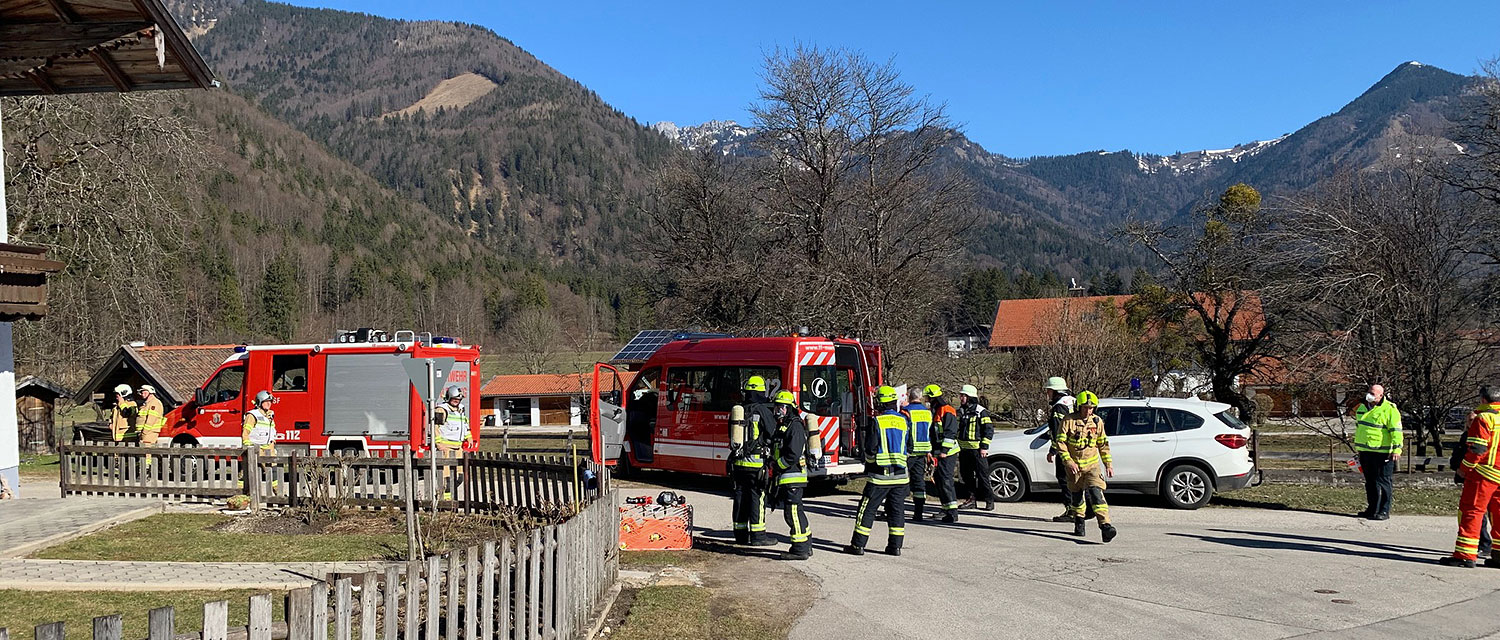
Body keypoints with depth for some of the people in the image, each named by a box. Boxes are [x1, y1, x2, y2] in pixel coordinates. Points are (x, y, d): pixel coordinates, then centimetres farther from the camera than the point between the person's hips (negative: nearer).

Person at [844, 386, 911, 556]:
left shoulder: (877, 422, -11)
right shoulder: (904, 421, 5)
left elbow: (870, 448, -10)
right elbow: (909, 448, 11)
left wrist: (869, 463, 9)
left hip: (880, 475, -4)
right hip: (900, 475, 5)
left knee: (867, 509, 2)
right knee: (897, 510, 11)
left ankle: (858, 545, 4)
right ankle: (895, 546, 10)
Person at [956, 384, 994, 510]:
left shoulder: (981, 411, -8)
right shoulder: (960, 411, 13)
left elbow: (989, 430, -9)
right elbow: (956, 429, 23)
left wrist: (984, 447, -13)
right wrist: (956, 445, 20)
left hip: (977, 449, -7)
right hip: (963, 449, 7)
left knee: (982, 475, -5)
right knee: (967, 475, 9)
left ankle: (989, 501, 1)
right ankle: (972, 499, 19)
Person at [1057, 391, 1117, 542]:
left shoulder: (1097, 422, 2)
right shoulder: (1069, 420, -9)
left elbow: (1103, 444, 13)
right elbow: (1061, 442, -9)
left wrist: (1108, 464, 11)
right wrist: (1068, 461, -17)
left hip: (1092, 464, 1)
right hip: (1074, 465, 0)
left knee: (1096, 493, -17)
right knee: (1076, 496, 11)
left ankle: (1105, 526, -27)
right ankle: (1079, 524, 34)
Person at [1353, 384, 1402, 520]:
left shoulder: (1389, 409, -9)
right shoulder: (1362, 408, 14)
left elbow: (1396, 430, -13)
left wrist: (1397, 449, -19)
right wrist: (1357, 447, 28)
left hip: (1382, 452, -7)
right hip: (1365, 451, 7)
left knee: (1382, 482, -3)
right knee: (1370, 482, 13)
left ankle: (1384, 511, 1)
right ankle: (1372, 509, 21)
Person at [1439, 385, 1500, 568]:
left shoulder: (1483, 418, -9)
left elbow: (1476, 449, -15)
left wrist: (1464, 467, -5)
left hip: (1484, 473, -7)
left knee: (1471, 511, -5)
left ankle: (1465, 555, -8)